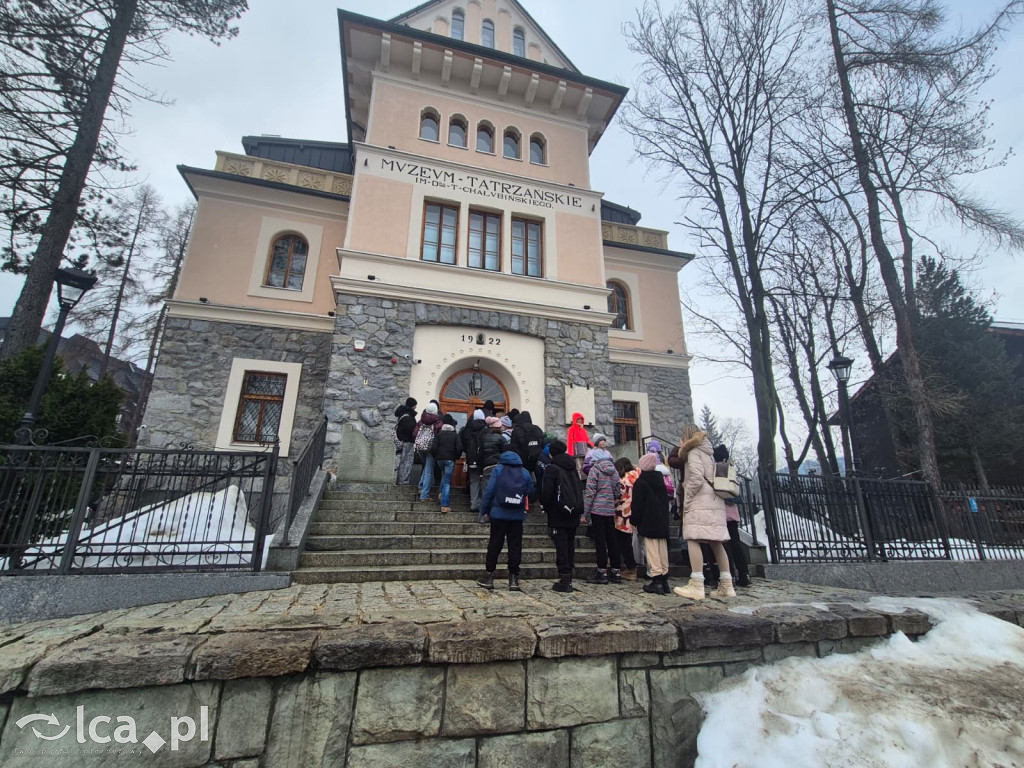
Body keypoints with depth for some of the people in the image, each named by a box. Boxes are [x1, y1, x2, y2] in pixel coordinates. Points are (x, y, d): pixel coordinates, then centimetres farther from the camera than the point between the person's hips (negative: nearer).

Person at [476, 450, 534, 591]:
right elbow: (531, 493, 8)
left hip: (498, 514, -1)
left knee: (495, 544, 8)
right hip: (518, 516, 2)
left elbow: (489, 491, -6)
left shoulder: (498, 469, -1)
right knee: (515, 545, 6)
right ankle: (513, 578, 7)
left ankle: (489, 575, 14)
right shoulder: (525, 473, 6)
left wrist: (484, 509, 0)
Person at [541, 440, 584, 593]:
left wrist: (545, 505, 3)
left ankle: (564, 580, -2)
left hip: (558, 515, -6)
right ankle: (569, 579, 17)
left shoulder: (552, 468, -10)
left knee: (561, 546, -2)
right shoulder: (573, 468, 11)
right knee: (570, 546, 12)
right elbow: (580, 489, 14)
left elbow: (547, 492, -15)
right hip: (573, 514, 7)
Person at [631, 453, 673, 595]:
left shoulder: (640, 482, -8)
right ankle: (664, 580, 14)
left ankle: (656, 581, -7)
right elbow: (666, 501, 18)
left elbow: (637, 505, -11)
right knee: (663, 550, 10)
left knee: (652, 551, -6)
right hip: (662, 522, 7)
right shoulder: (660, 480, 13)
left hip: (648, 523, -7)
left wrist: (635, 521, -3)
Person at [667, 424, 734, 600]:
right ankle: (727, 585, 9)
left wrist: (687, 497, -9)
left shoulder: (693, 451, -2)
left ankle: (697, 586, -17)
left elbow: (697, 478, -15)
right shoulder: (708, 453, 23)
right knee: (716, 542, 9)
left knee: (693, 539, -11)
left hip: (700, 501, -9)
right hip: (714, 501, 9)